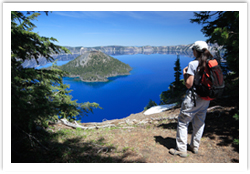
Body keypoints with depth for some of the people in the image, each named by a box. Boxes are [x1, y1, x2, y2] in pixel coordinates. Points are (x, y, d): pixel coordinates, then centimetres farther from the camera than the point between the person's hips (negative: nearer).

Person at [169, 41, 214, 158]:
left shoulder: (193, 64, -16)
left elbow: (188, 85, -17)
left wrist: (184, 74, 0)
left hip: (194, 97, -7)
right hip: (206, 98, 7)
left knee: (183, 122, 5)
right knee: (199, 122, 18)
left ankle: (181, 149, 10)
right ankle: (195, 146, 32)